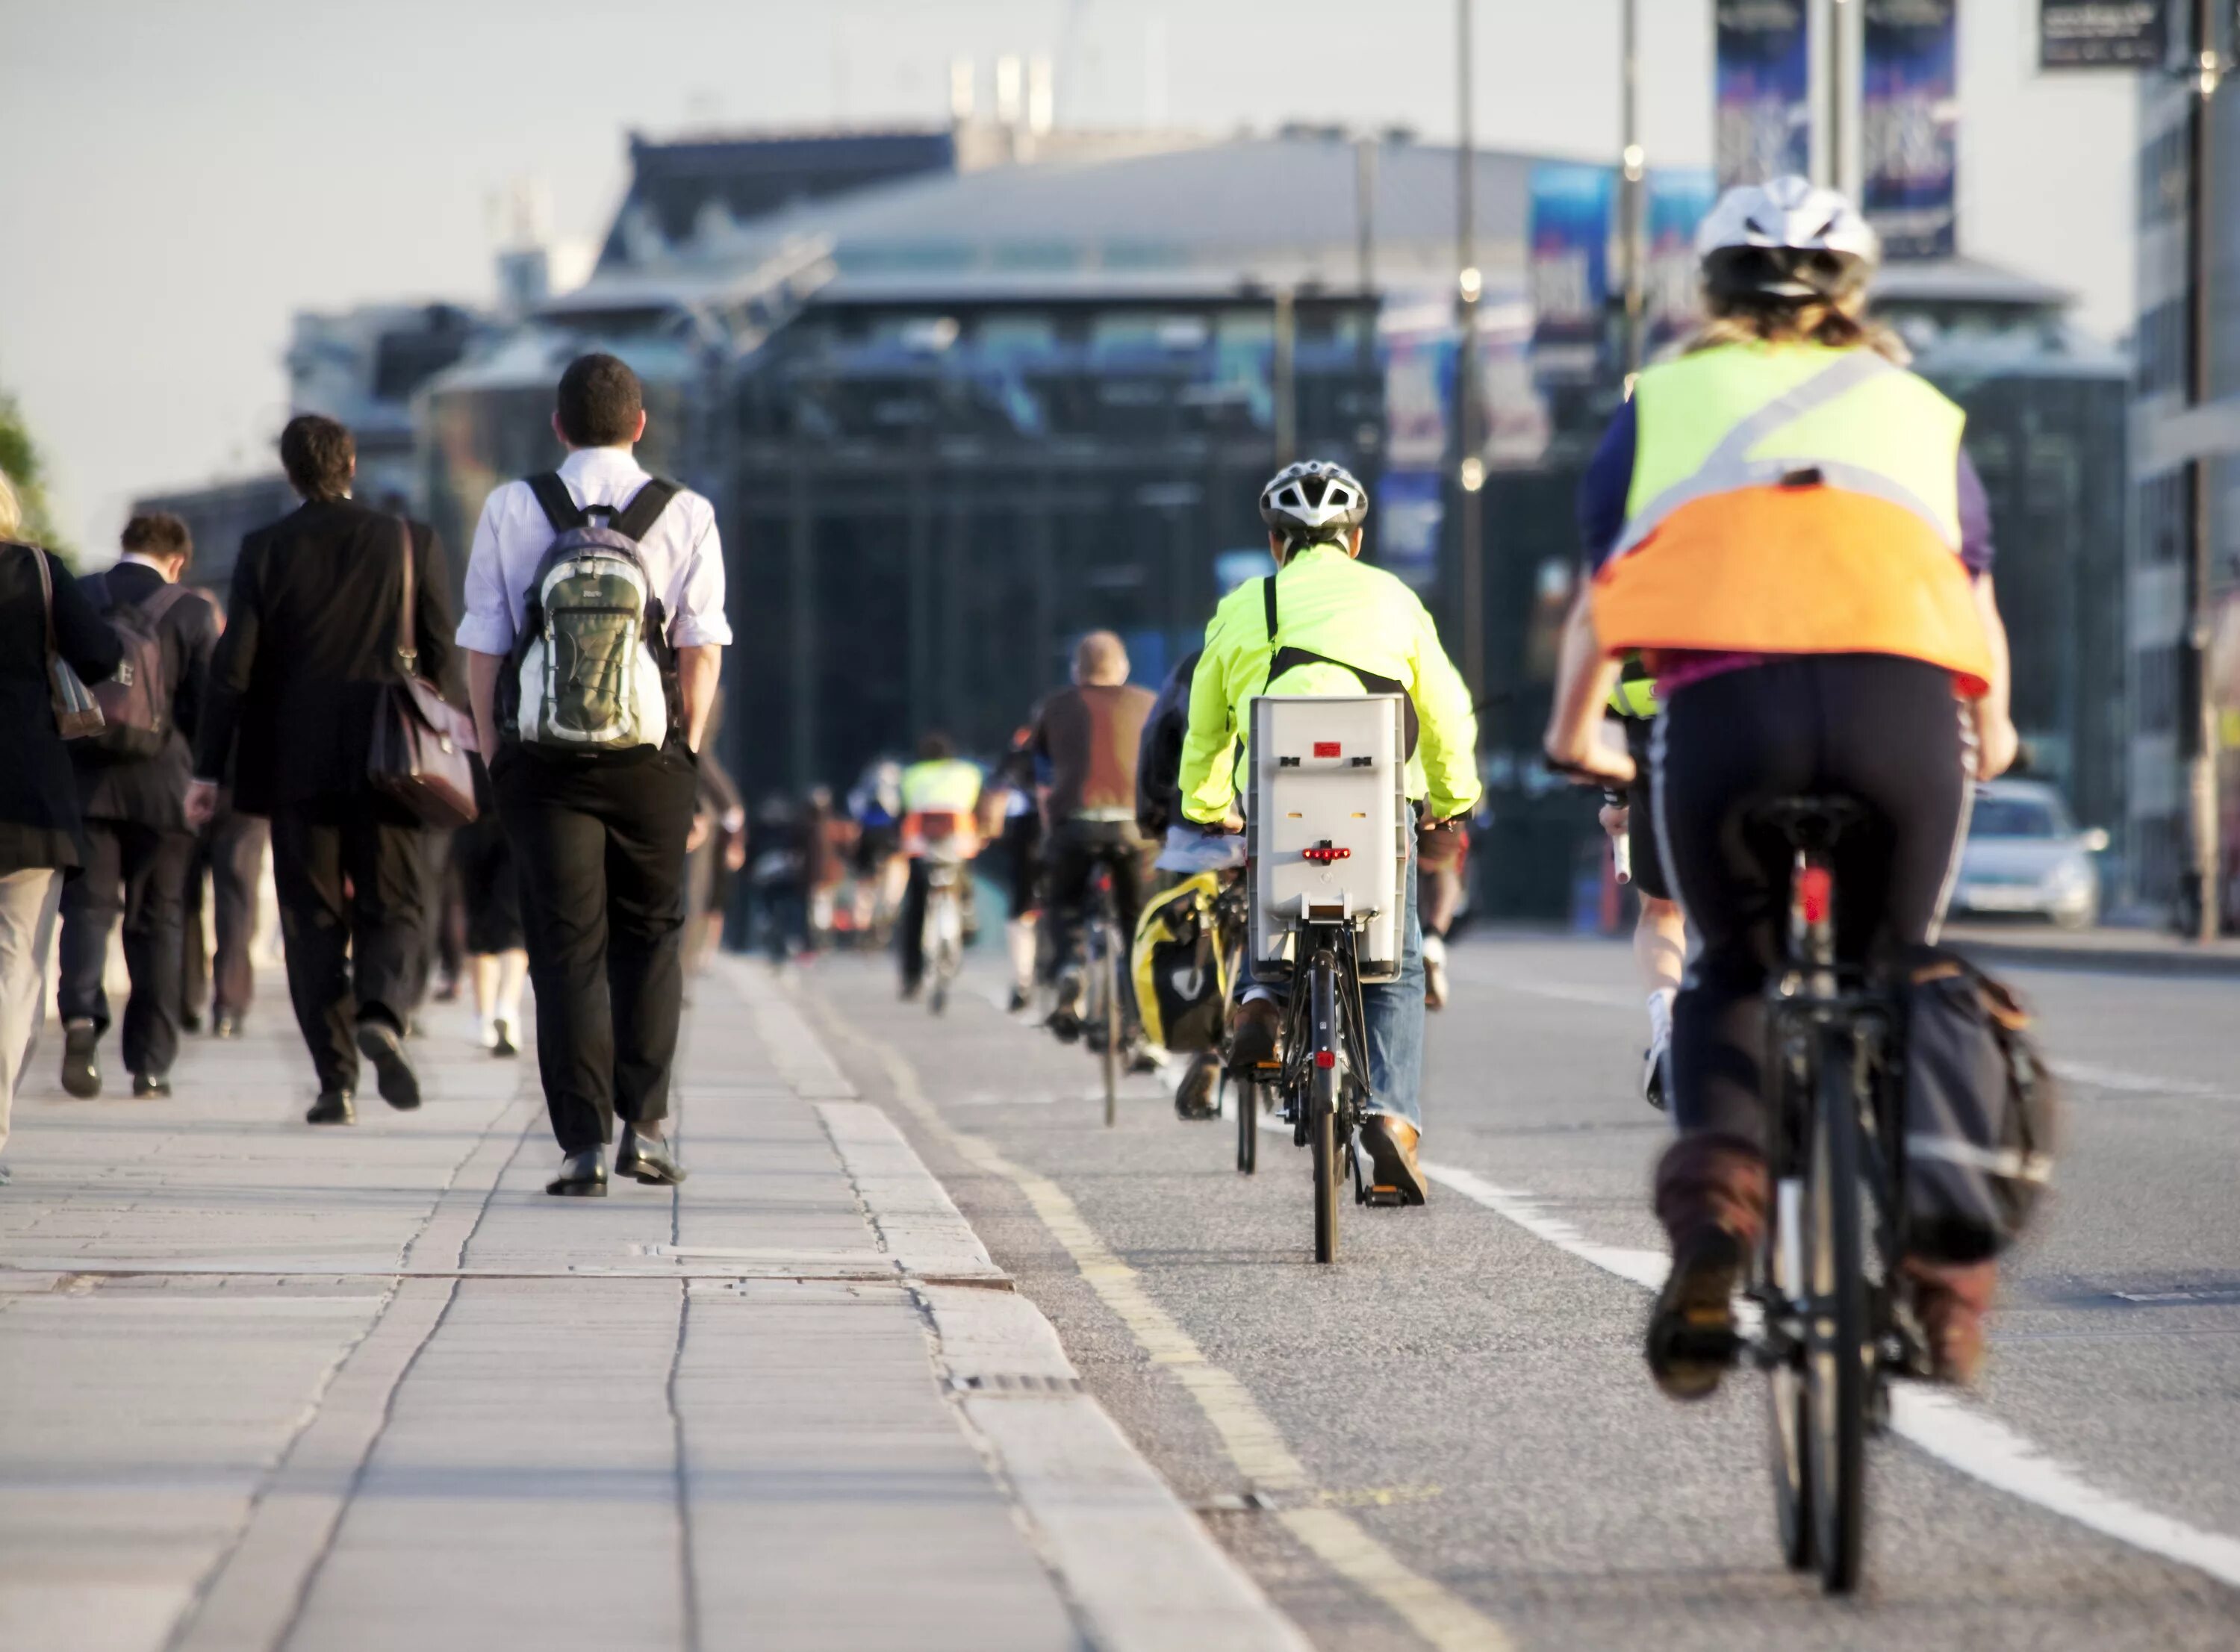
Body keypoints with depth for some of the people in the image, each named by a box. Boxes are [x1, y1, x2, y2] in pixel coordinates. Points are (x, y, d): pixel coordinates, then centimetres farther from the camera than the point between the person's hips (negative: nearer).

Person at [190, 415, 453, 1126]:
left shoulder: (265, 550, -2)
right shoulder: (412, 542, -1)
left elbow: (234, 664, -4)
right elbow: (441, 656, 0)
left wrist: (208, 770, -1)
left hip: (295, 765, 0)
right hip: (384, 764, 0)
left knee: (314, 920, 6)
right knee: (393, 908, 8)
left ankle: (336, 1080, 2)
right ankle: (383, 1013, -22)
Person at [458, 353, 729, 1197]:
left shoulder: (510, 511, 0)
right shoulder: (686, 515, -1)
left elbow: (482, 649, 0)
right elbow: (702, 651, -3)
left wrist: (495, 752, 8)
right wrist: (686, 750, 7)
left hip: (541, 759, 0)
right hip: (651, 761, 0)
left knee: (566, 948, 3)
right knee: (649, 937, 16)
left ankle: (584, 1143, -3)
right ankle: (646, 1122, 10)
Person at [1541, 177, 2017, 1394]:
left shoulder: (1665, 401, 27)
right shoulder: (1917, 409, 31)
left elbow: (1600, 603, 34)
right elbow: (1979, 607, 40)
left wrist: (1574, 737, 52)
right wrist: (1991, 735, 59)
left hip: (1727, 704, -1)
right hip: (1903, 701, 1)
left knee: (1730, 982, 21)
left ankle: (1714, 1192, -6)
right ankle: (1933, 1251, 3)